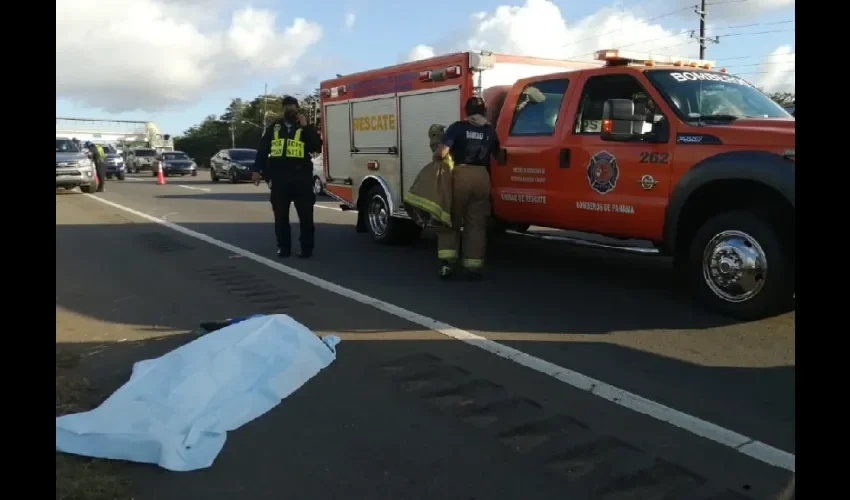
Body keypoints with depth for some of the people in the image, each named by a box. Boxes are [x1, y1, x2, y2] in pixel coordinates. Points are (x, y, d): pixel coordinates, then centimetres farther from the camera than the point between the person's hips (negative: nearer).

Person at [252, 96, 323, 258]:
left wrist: (305, 127, -11)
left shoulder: (306, 128, 7)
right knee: (280, 214, 7)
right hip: (279, 177, 2)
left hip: (301, 176, -2)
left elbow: (317, 147, -7)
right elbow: (263, 148, 12)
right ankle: (283, 247, 16)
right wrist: (257, 170, 4)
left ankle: (306, 248, 8)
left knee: (305, 214, 0)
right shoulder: (275, 126, 12)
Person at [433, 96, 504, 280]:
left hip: (461, 175, -2)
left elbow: (441, 152, -12)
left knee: (452, 219, 10)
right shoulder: (490, 130, 10)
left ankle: (448, 260, -1)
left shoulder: (458, 127, -1)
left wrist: (436, 157, 9)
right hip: (482, 177, 3)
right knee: (476, 223, 9)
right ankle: (473, 265, 8)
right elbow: (498, 156, 21)